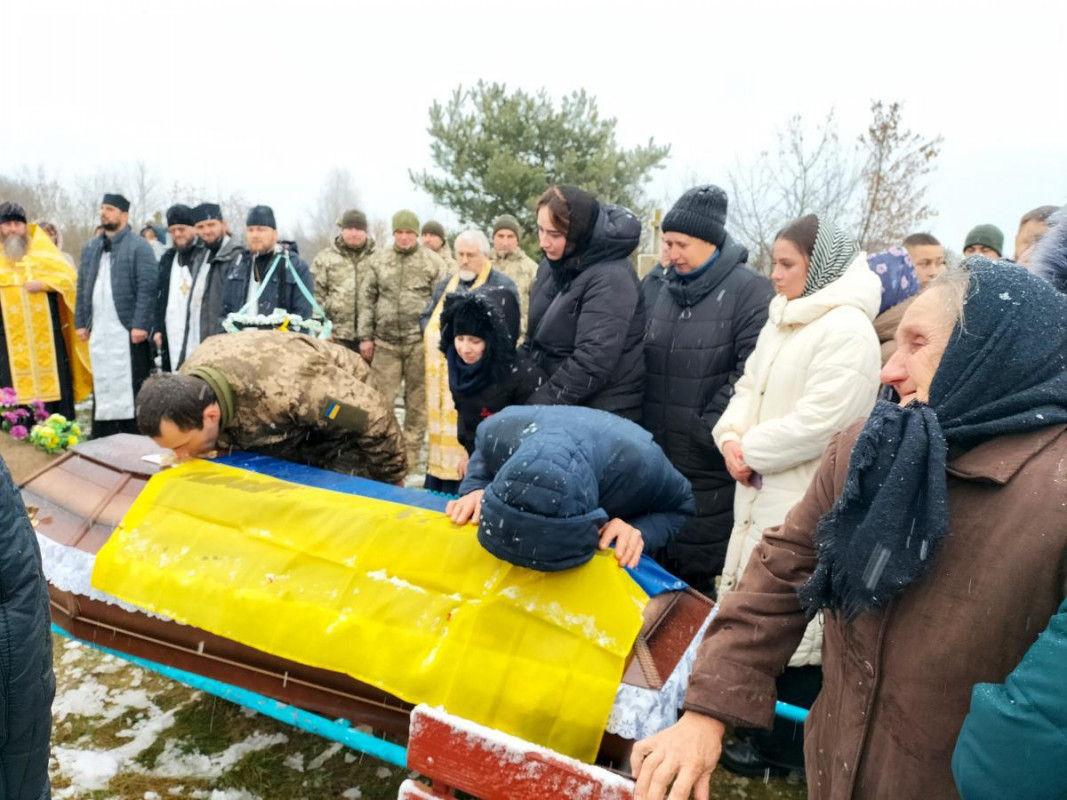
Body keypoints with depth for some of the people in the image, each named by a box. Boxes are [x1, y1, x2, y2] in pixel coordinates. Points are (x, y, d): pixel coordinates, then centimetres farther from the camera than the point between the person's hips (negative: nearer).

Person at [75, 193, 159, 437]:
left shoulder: (139, 247, -4)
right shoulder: (90, 249, 18)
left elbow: (147, 288, -12)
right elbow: (82, 288, 19)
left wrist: (140, 325, -18)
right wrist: (81, 322, 11)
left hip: (128, 330, -7)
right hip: (99, 331, 7)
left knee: (132, 388, -3)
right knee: (102, 387, 11)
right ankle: (102, 440, 18)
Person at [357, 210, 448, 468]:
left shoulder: (433, 262, 1)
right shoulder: (377, 260, 8)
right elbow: (367, 300, 9)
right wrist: (365, 337, 5)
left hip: (420, 342, -1)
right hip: (385, 341, 2)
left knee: (417, 401, 6)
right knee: (381, 399, 4)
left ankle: (410, 455, 18)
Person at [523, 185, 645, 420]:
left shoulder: (611, 278, -21)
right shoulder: (553, 265, 6)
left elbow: (593, 361, -27)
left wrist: (537, 407, -23)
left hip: (603, 415, -7)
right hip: (561, 408, 8)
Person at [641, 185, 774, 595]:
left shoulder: (750, 292, -7)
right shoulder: (653, 286, 10)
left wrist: (710, 427, -14)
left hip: (709, 466, -5)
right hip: (652, 456, 6)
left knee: (697, 575, 4)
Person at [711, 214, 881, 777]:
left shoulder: (847, 329, -15)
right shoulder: (782, 319, 14)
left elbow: (820, 419, -23)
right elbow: (749, 388, 14)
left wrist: (752, 451, -13)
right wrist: (731, 437, -5)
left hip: (805, 502, -9)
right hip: (762, 493, 9)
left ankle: (786, 748, 19)